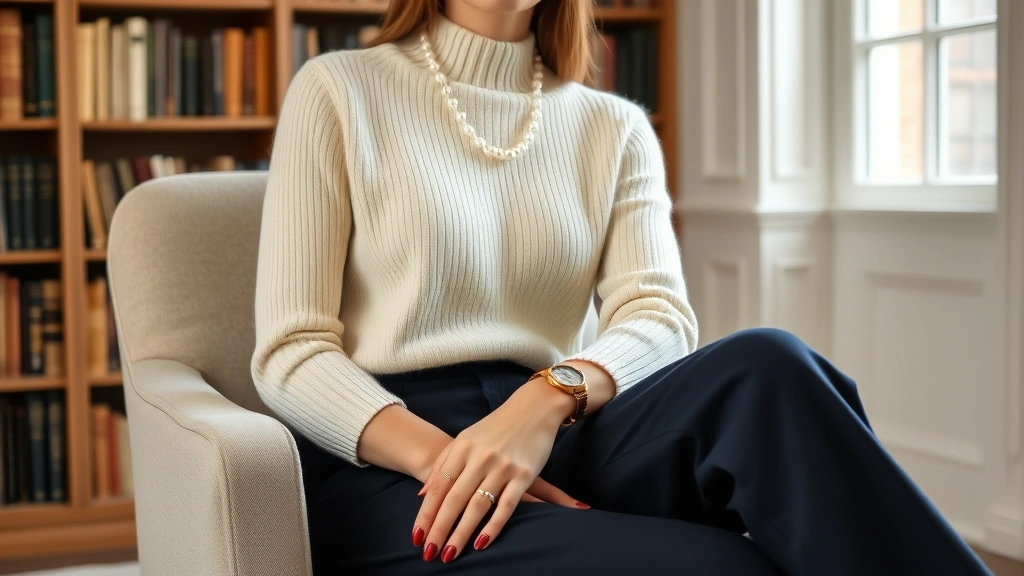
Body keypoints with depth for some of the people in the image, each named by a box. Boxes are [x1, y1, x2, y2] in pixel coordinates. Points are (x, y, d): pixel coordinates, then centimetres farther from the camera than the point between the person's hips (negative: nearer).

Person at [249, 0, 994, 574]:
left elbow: (660, 318, -1)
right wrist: (446, 460, -19)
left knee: (764, 369, -28)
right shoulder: (339, 90, 6)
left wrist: (548, 399, -23)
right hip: (384, 466, -3)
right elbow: (290, 353, -2)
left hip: (553, 446, 3)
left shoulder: (614, 127, 14)